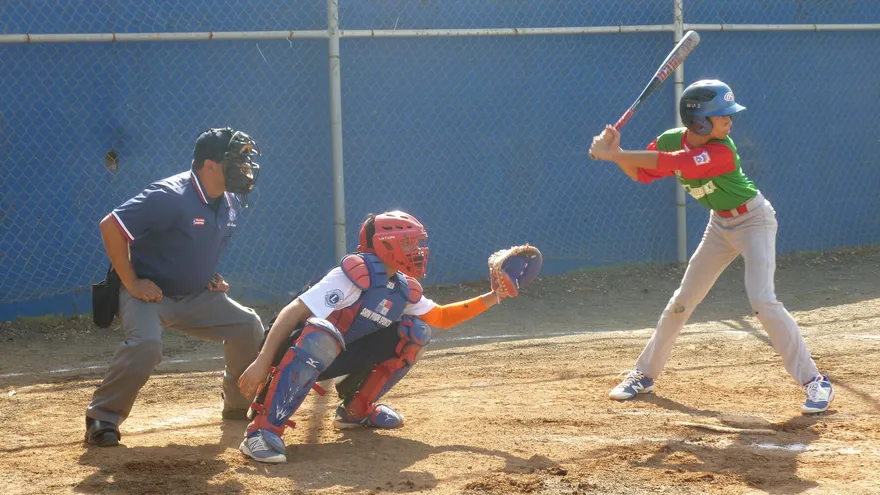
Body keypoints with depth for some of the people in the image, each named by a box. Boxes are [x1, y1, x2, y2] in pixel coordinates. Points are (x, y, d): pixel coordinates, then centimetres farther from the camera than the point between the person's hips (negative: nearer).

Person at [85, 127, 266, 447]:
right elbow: (110, 226, -28)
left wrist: (211, 275, 9)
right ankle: (103, 418, -19)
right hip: (150, 293, -8)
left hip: (196, 296, 8)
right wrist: (131, 283, -25)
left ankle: (240, 406, 20)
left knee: (248, 326, 0)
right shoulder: (170, 197, -26)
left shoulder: (233, 203, 0)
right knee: (145, 343, -34)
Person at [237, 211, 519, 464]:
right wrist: (262, 363, -34)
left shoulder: (404, 290, 3)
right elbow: (294, 312, -27)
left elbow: (442, 317, 21)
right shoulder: (357, 274, -22)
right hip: (303, 350, -8)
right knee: (322, 334, -43)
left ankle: (356, 409, 8)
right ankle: (263, 429, -39)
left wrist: (492, 298, 11)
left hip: (339, 360, 8)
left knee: (416, 332, -1)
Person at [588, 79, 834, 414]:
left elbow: (671, 163, -39)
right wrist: (615, 154, -22)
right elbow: (641, 173, -2)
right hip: (721, 224, 6)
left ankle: (814, 381, -14)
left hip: (754, 220, -6)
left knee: (762, 301, -21)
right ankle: (645, 374, 25)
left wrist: (614, 153, -37)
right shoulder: (671, 140, -12)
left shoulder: (722, 151, -31)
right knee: (683, 301, 11)